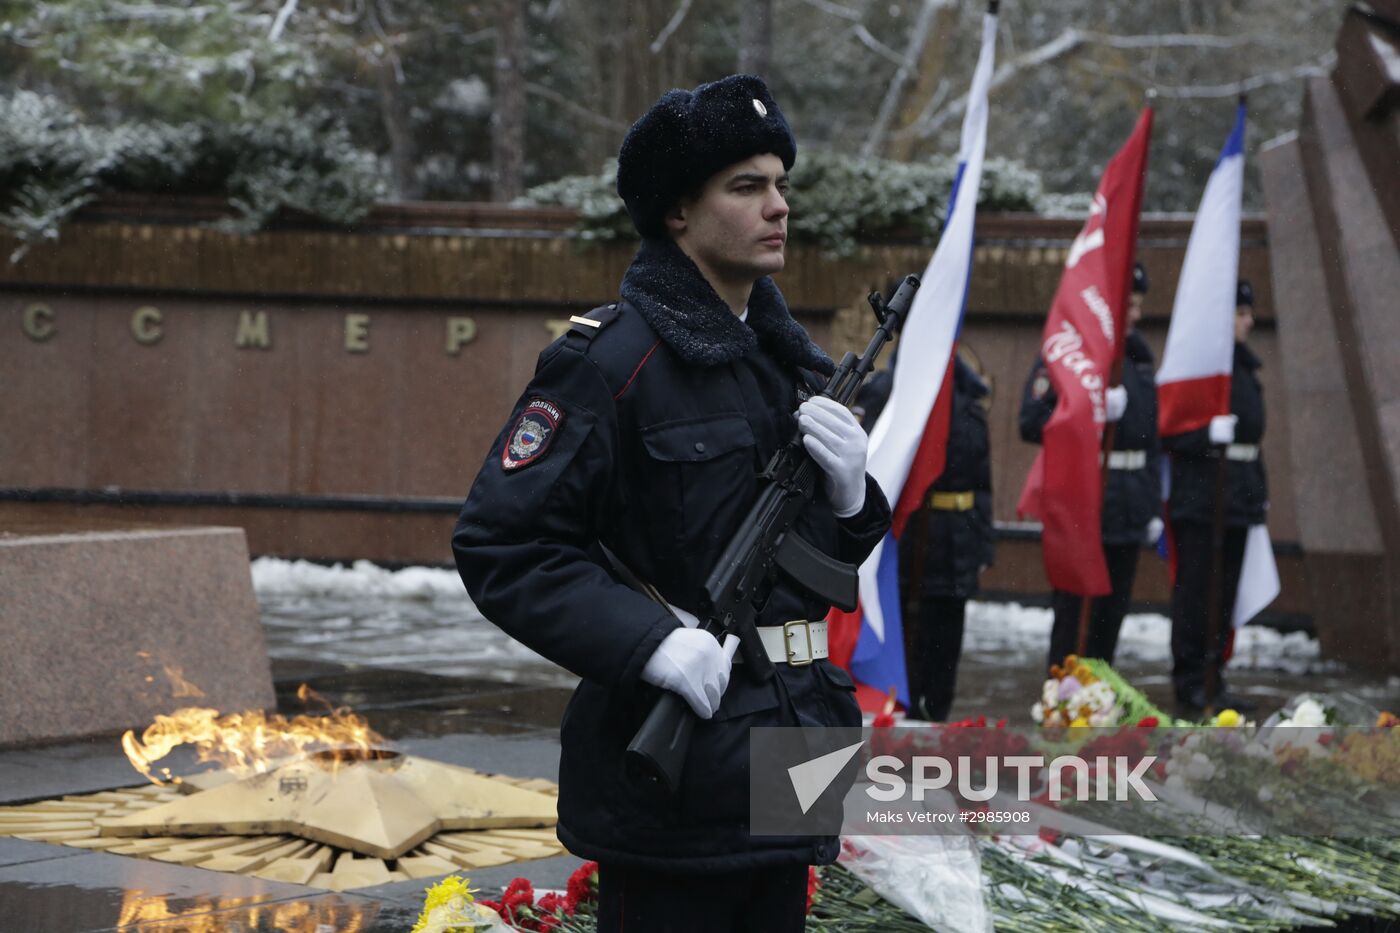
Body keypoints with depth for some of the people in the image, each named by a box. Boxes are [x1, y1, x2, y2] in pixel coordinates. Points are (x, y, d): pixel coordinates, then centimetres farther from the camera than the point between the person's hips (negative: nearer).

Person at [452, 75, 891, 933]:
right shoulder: (611, 359, -11)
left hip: (783, 765, 8)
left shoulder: (789, 356, 13)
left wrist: (850, 490, -3)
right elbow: (500, 545, -16)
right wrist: (649, 641, -25)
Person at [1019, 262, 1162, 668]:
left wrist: (1153, 506, 17)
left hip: (1129, 509, 7)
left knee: (1113, 610, 11)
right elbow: (1032, 422, -17)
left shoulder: (1138, 357, 15)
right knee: (1076, 613, -6)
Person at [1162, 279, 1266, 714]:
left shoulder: (1243, 367, 17)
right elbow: (1167, 432, -15)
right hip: (1199, 495, -8)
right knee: (1195, 593, -3)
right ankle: (1190, 684, 2)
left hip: (1238, 498, 8)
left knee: (1224, 595, 11)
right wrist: (1209, 434, -30)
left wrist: (1260, 490, 21)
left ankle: (1212, 680, 18)